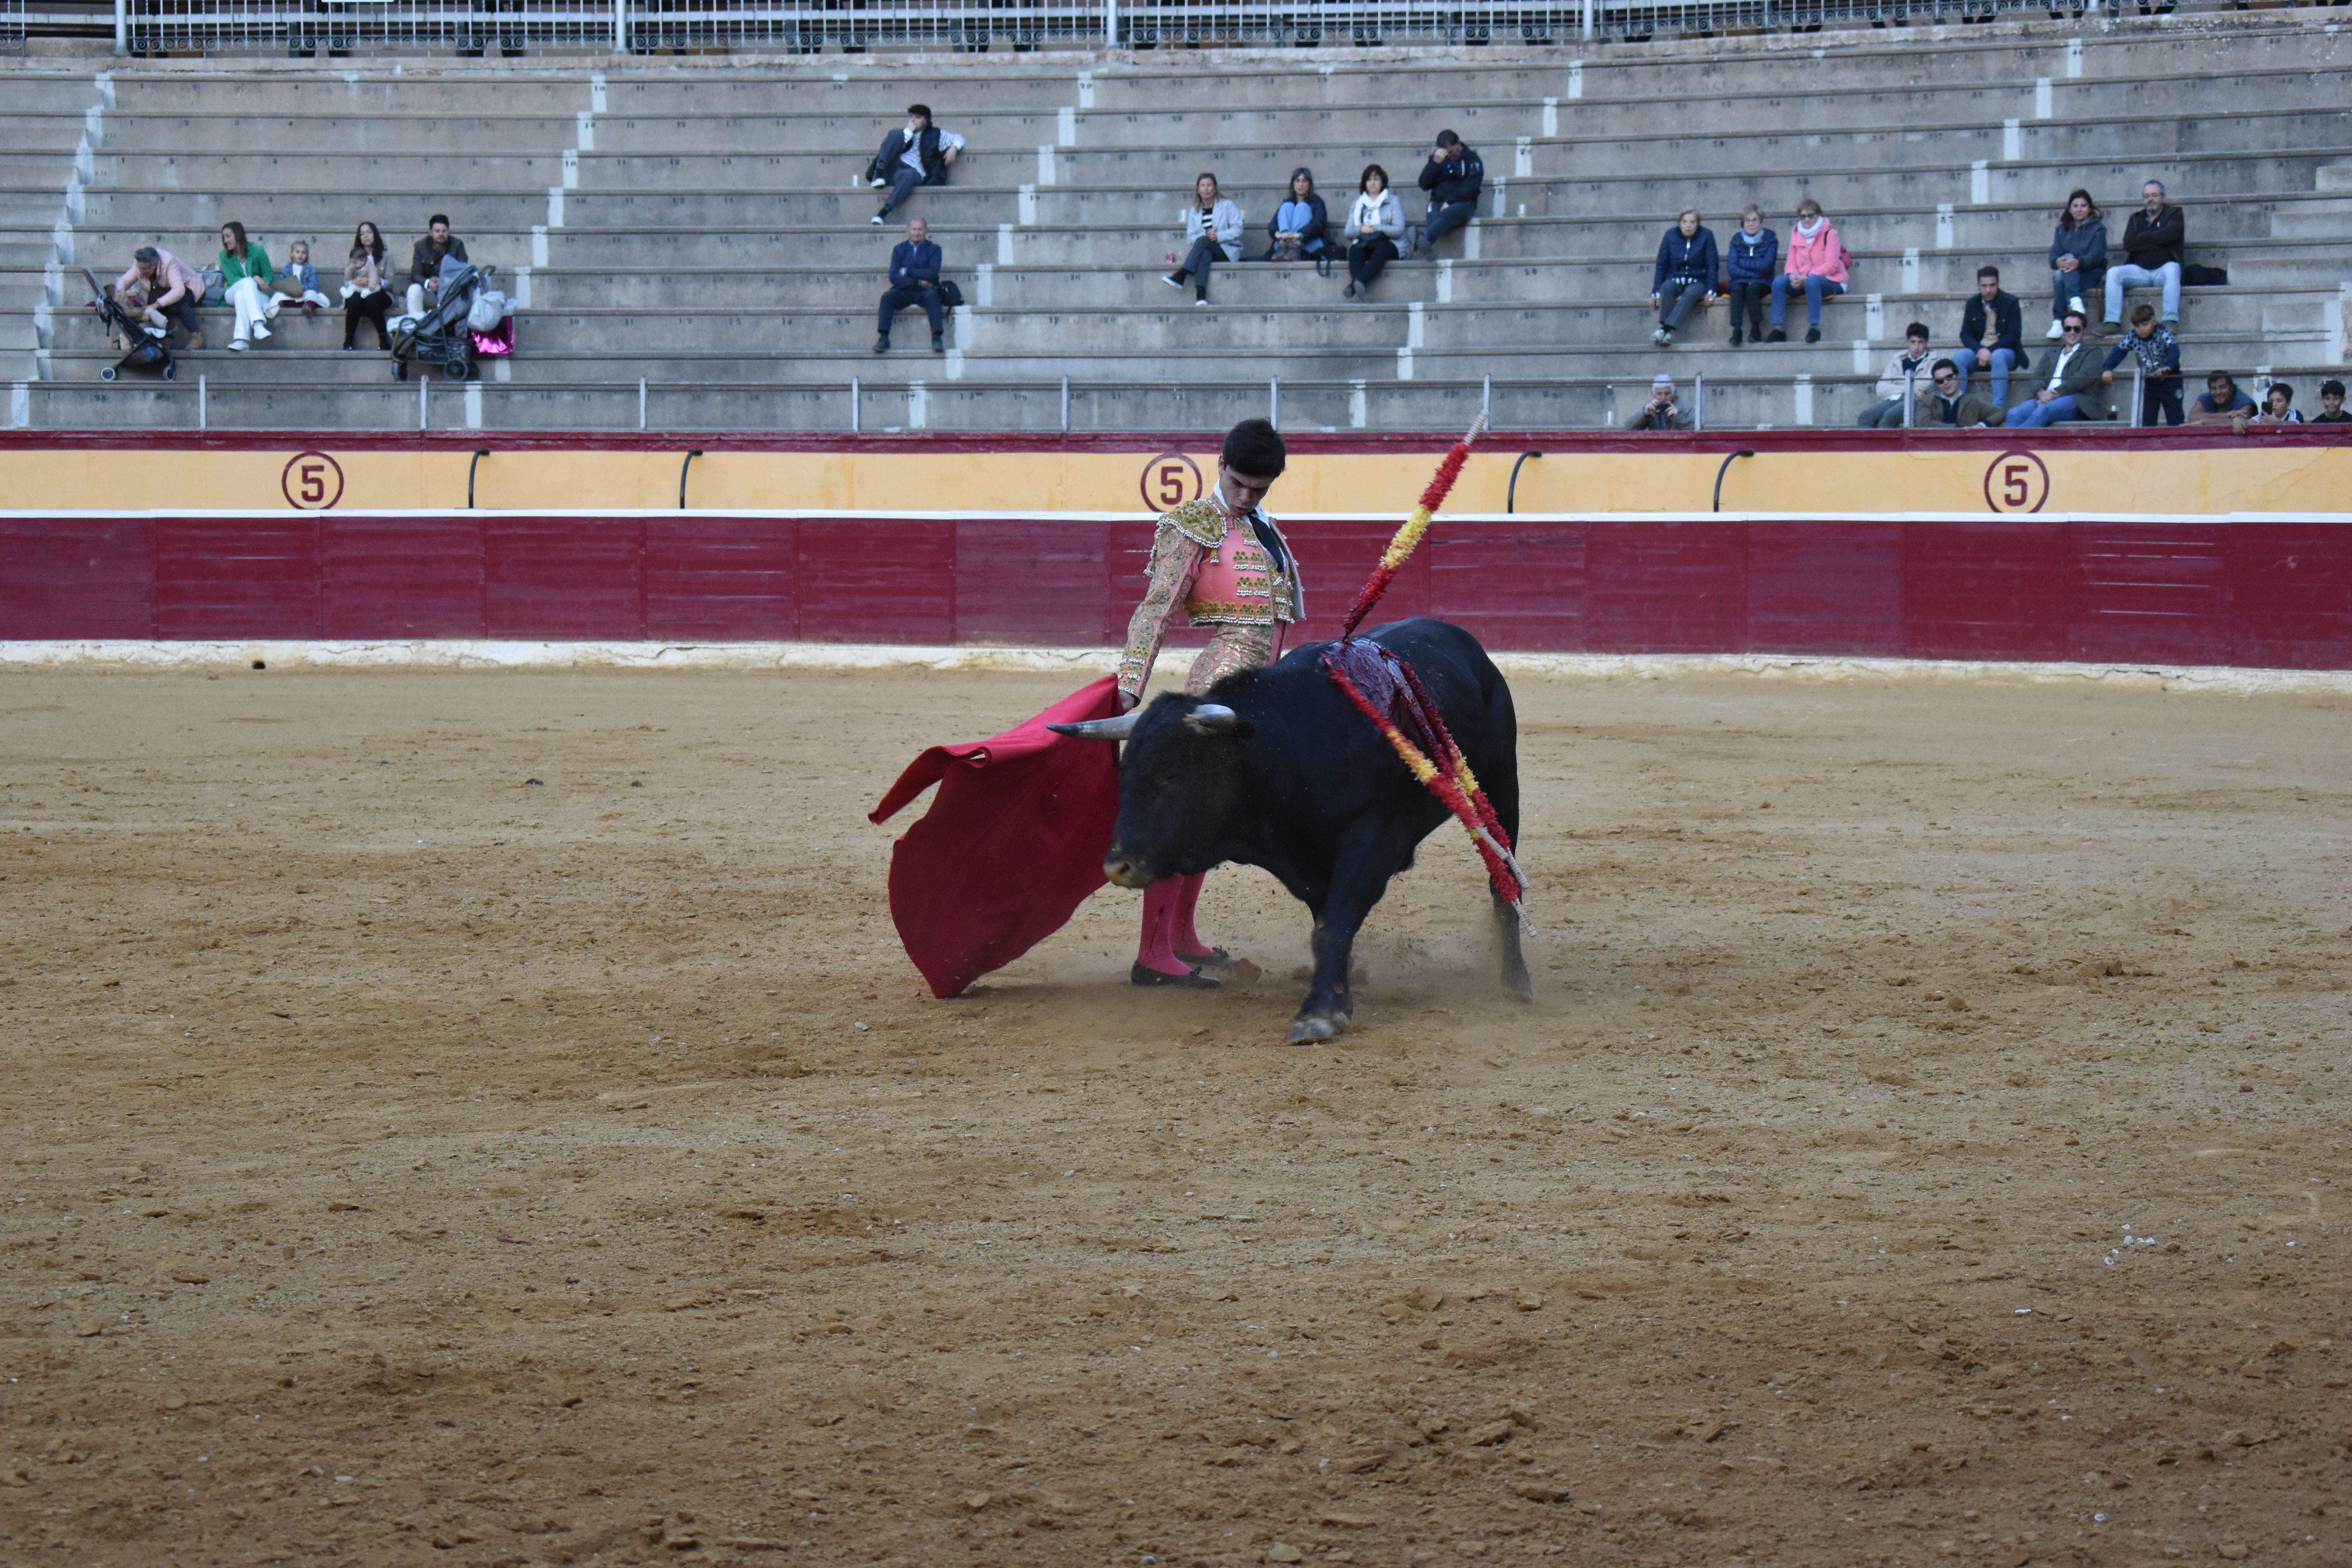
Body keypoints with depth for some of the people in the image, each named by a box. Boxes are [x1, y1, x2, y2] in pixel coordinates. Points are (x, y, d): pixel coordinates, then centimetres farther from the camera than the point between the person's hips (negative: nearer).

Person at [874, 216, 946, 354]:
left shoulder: (934, 249, 8)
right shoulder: (899, 249, 13)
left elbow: (933, 274, -8)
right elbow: (894, 277, 0)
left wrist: (908, 272, -8)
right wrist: (918, 281, -11)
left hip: (925, 291, -2)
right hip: (904, 291, 2)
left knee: (932, 295, -36)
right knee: (888, 296, -29)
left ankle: (937, 339, -42)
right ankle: (883, 339, -35)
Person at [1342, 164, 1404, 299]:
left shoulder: (1393, 201, 14)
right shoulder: (1357, 205, 23)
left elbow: (1399, 230, -1)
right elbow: (1348, 232, 12)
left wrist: (1375, 228, -12)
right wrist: (1362, 229, -10)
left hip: (1389, 244, -3)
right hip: (1364, 244, 3)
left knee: (1381, 251, -39)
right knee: (1354, 250, -34)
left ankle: (1356, 283, -63)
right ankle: (1359, 287, -59)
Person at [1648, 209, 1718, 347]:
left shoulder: (1706, 236, -2)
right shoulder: (1671, 236, 3)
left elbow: (1713, 266, -3)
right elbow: (1661, 266, 4)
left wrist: (1711, 292, -12)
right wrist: (1655, 293, -5)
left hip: (1698, 282, -2)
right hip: (1675, 281, 2)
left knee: (1691, 293, -37)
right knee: (1667, 287, -34)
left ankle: (1667, 328, -49)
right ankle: (1666, 329, -43)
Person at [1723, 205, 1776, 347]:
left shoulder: (1770, 239, 2)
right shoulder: (1737, 240, 9)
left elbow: (1766, 266, -10)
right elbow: (1731, 269, -2)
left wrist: (1743, 264, -6)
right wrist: (1753, 273, -13)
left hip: (1762, 283, -2)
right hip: (1740, 281, 2)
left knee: (1752, 289, -35)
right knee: (1737, 289, -33)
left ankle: (1756, 330, -28)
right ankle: (1736, 330, -42)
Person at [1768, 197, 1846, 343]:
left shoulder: (1829, 234, -6)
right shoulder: (1796, 234, 10)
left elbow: (1831, 265, -15)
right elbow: (1791, 263, 11)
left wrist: (1806, 277, -23)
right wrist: (1792, 276, -15)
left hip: (1831, 281, -5)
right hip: (1802, 281, 5)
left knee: (1812, 282, -39)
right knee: (1779, 282, -21)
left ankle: (1814, 328, -37)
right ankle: (1778, 329, -23)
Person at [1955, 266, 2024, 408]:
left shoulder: (2010, 303, -1)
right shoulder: (1973, 304, 11)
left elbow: (2014, 336, -8)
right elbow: (1965, 335, 7)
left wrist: (1990, 351, -19)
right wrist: (1980, 350, -14)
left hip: (2005, 351, -3)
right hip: (1979, 351, 3)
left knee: (1997, 357, -39)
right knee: (1959, 358, -28)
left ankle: (1999, 408, -42)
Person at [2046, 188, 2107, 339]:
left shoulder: (2098, 229, 6)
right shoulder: (2063, 229, 17)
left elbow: (2096, 256, -10)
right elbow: (2053, 257, 5)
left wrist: (2078, 262, -32)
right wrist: (2058, 262, -22)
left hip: (2092, 274, -3)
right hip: (2068, 275, 3)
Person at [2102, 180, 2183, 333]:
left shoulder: (2174, 214, 10)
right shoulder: (2136, 219, 19)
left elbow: (2169, 235, -12)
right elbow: (2128, 244, 0)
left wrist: (2141, 238, -2)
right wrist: (2156, 242, -7)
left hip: (2163, 270, -3)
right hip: (2140, 271, 3)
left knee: (2172, 269, -36)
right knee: (2113, 273, -20)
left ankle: (2171, 320, -42)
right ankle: (2111, 321, -27)